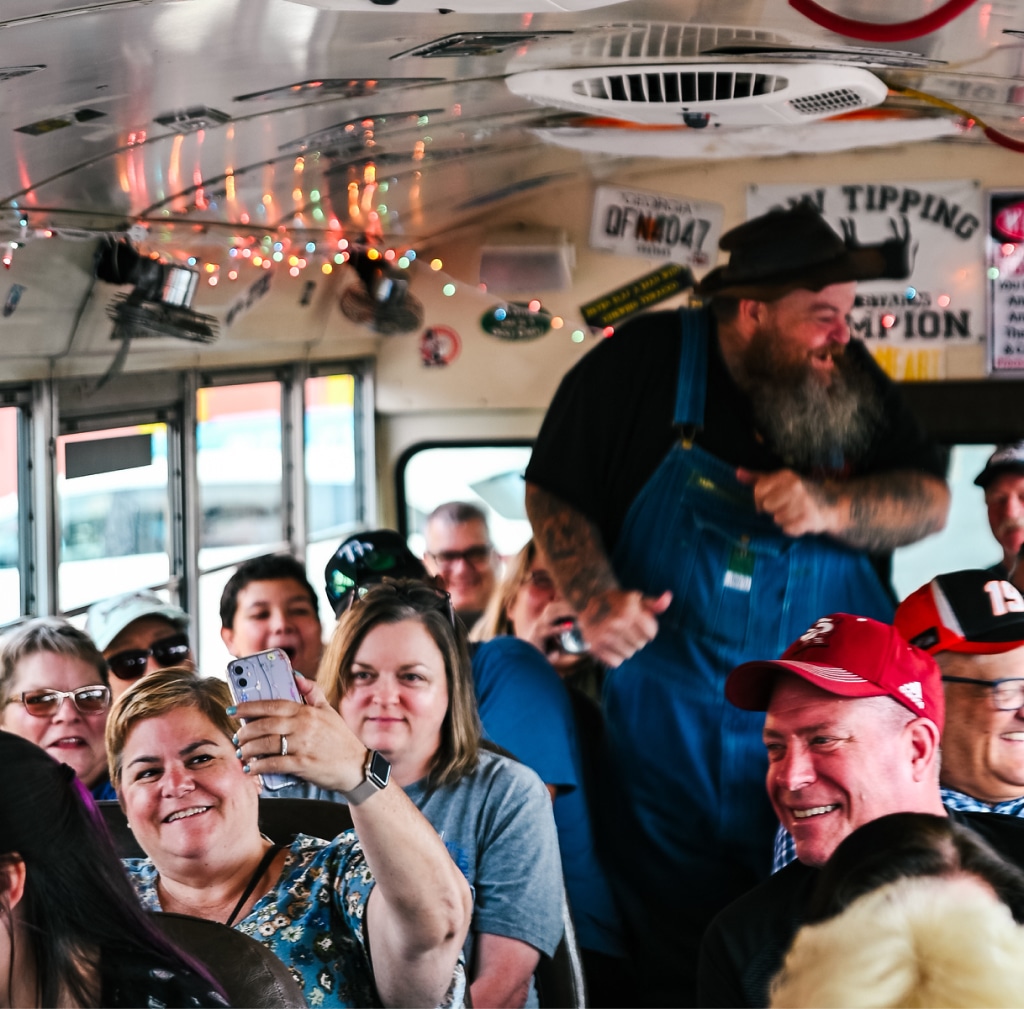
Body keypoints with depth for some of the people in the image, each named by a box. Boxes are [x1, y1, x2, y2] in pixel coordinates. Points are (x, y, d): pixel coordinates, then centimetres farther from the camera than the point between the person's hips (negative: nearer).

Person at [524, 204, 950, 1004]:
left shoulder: (848, 380, 0)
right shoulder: (642, 364, -8)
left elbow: (929, 502, -2)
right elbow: (552, 494, -2)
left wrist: (827, 508, -20)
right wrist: (594, 600, -17)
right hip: (671, 723, -2)